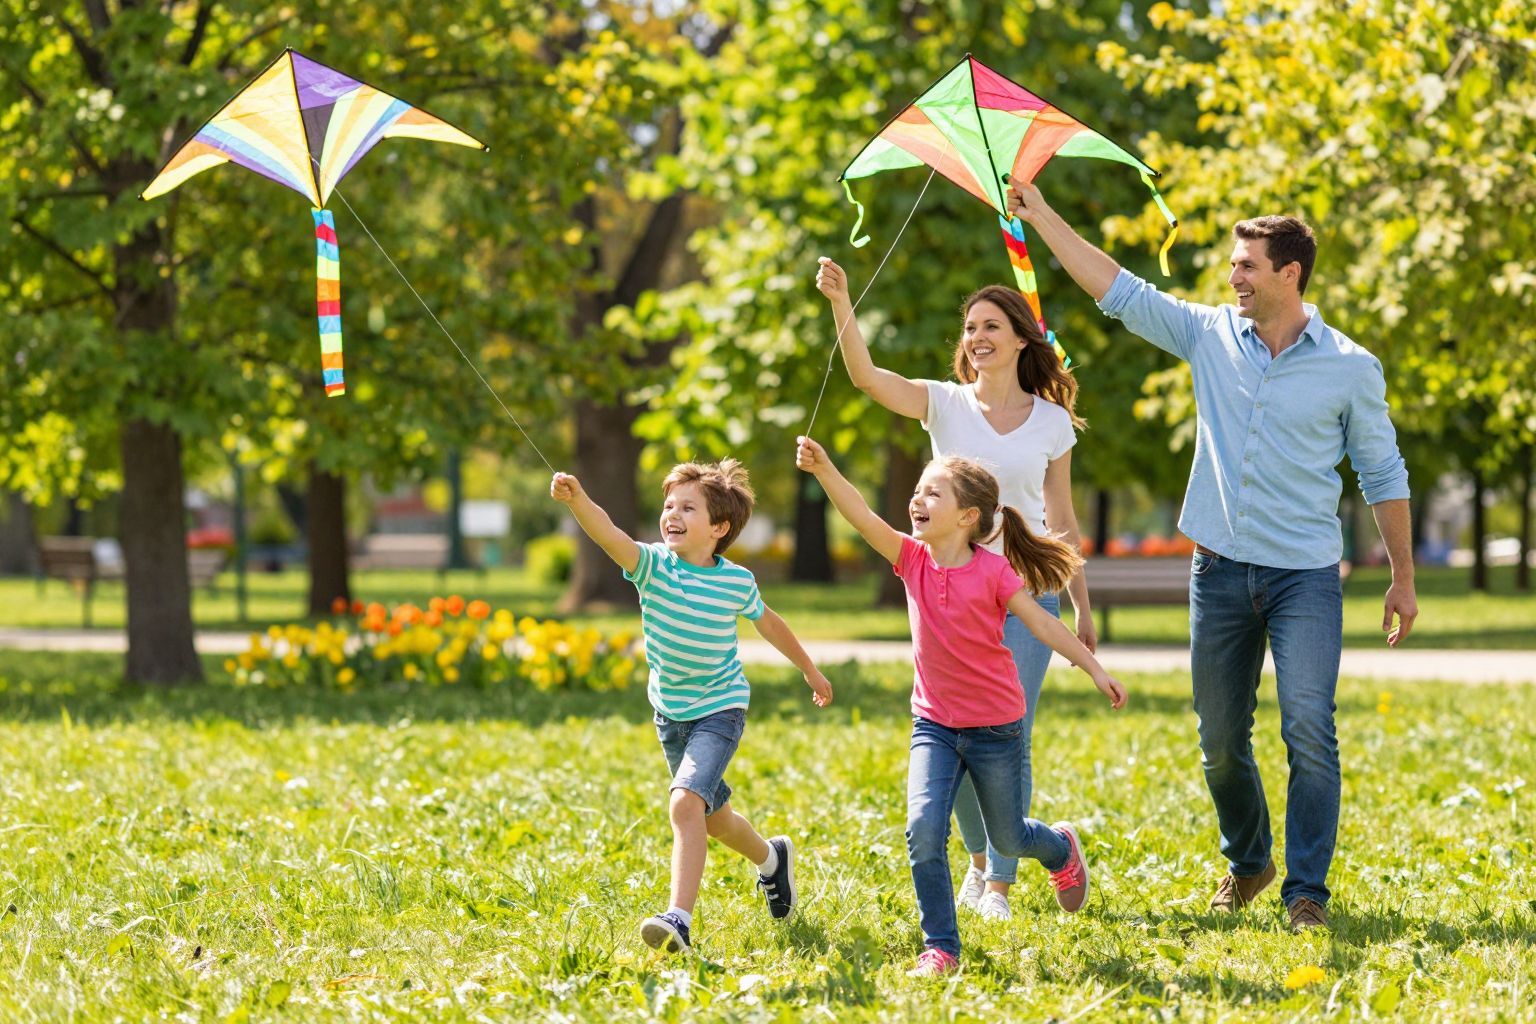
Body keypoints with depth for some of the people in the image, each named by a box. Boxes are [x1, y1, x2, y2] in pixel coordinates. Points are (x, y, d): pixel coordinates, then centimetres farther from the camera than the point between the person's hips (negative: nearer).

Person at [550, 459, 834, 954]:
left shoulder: (736, 581, -11)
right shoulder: (653, 564, -12)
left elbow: (767, 621, 10)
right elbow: (608, 533, -33)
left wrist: (811, 671, 24)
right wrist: (577, 499, -54)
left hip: (720, 709, -4)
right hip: (671, 711, 4)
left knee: (686, 803, -25)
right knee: (711, 815, 20)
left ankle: (679, 919, -30)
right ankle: (771, 858, 50)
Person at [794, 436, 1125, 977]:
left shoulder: (992, 571, -15)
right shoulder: (912, 558, -7)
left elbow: (1042, 622, -9)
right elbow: (862, 517, -19)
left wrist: (1095, 669, -9)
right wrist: (824, 470, -33)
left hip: (995, 726, -2)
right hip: (935, 723, 2)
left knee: (1008, 840, 14)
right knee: (923, 829, -17)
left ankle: (1062, 847, 51)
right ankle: (940, 947, -7)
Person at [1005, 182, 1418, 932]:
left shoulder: (1350, 368, -1)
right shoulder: (1210, 335, 5)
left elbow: (1383, 474, 7)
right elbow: (1117, 289, 7)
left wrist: (1403, 578, 7)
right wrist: (1039, 215, 3)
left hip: (1305, 577, -3)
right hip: (1220, 572, 3)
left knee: (1308, 731, -14)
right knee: (1220, 742, 9)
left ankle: (1307, 892, -8)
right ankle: (1246, 863, 31)